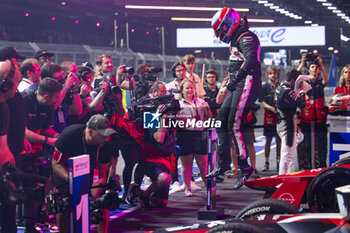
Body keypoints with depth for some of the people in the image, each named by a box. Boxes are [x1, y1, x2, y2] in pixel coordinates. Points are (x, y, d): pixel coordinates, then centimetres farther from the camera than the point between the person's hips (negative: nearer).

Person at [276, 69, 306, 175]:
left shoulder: (280, 87, 11)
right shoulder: (287, 91, -20)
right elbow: (301, 103, -24)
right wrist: (302, 91, -11)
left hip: (282, 123, 11)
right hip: (287, 125, -11)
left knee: (292, 155, 18)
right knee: (287, 154, -6)